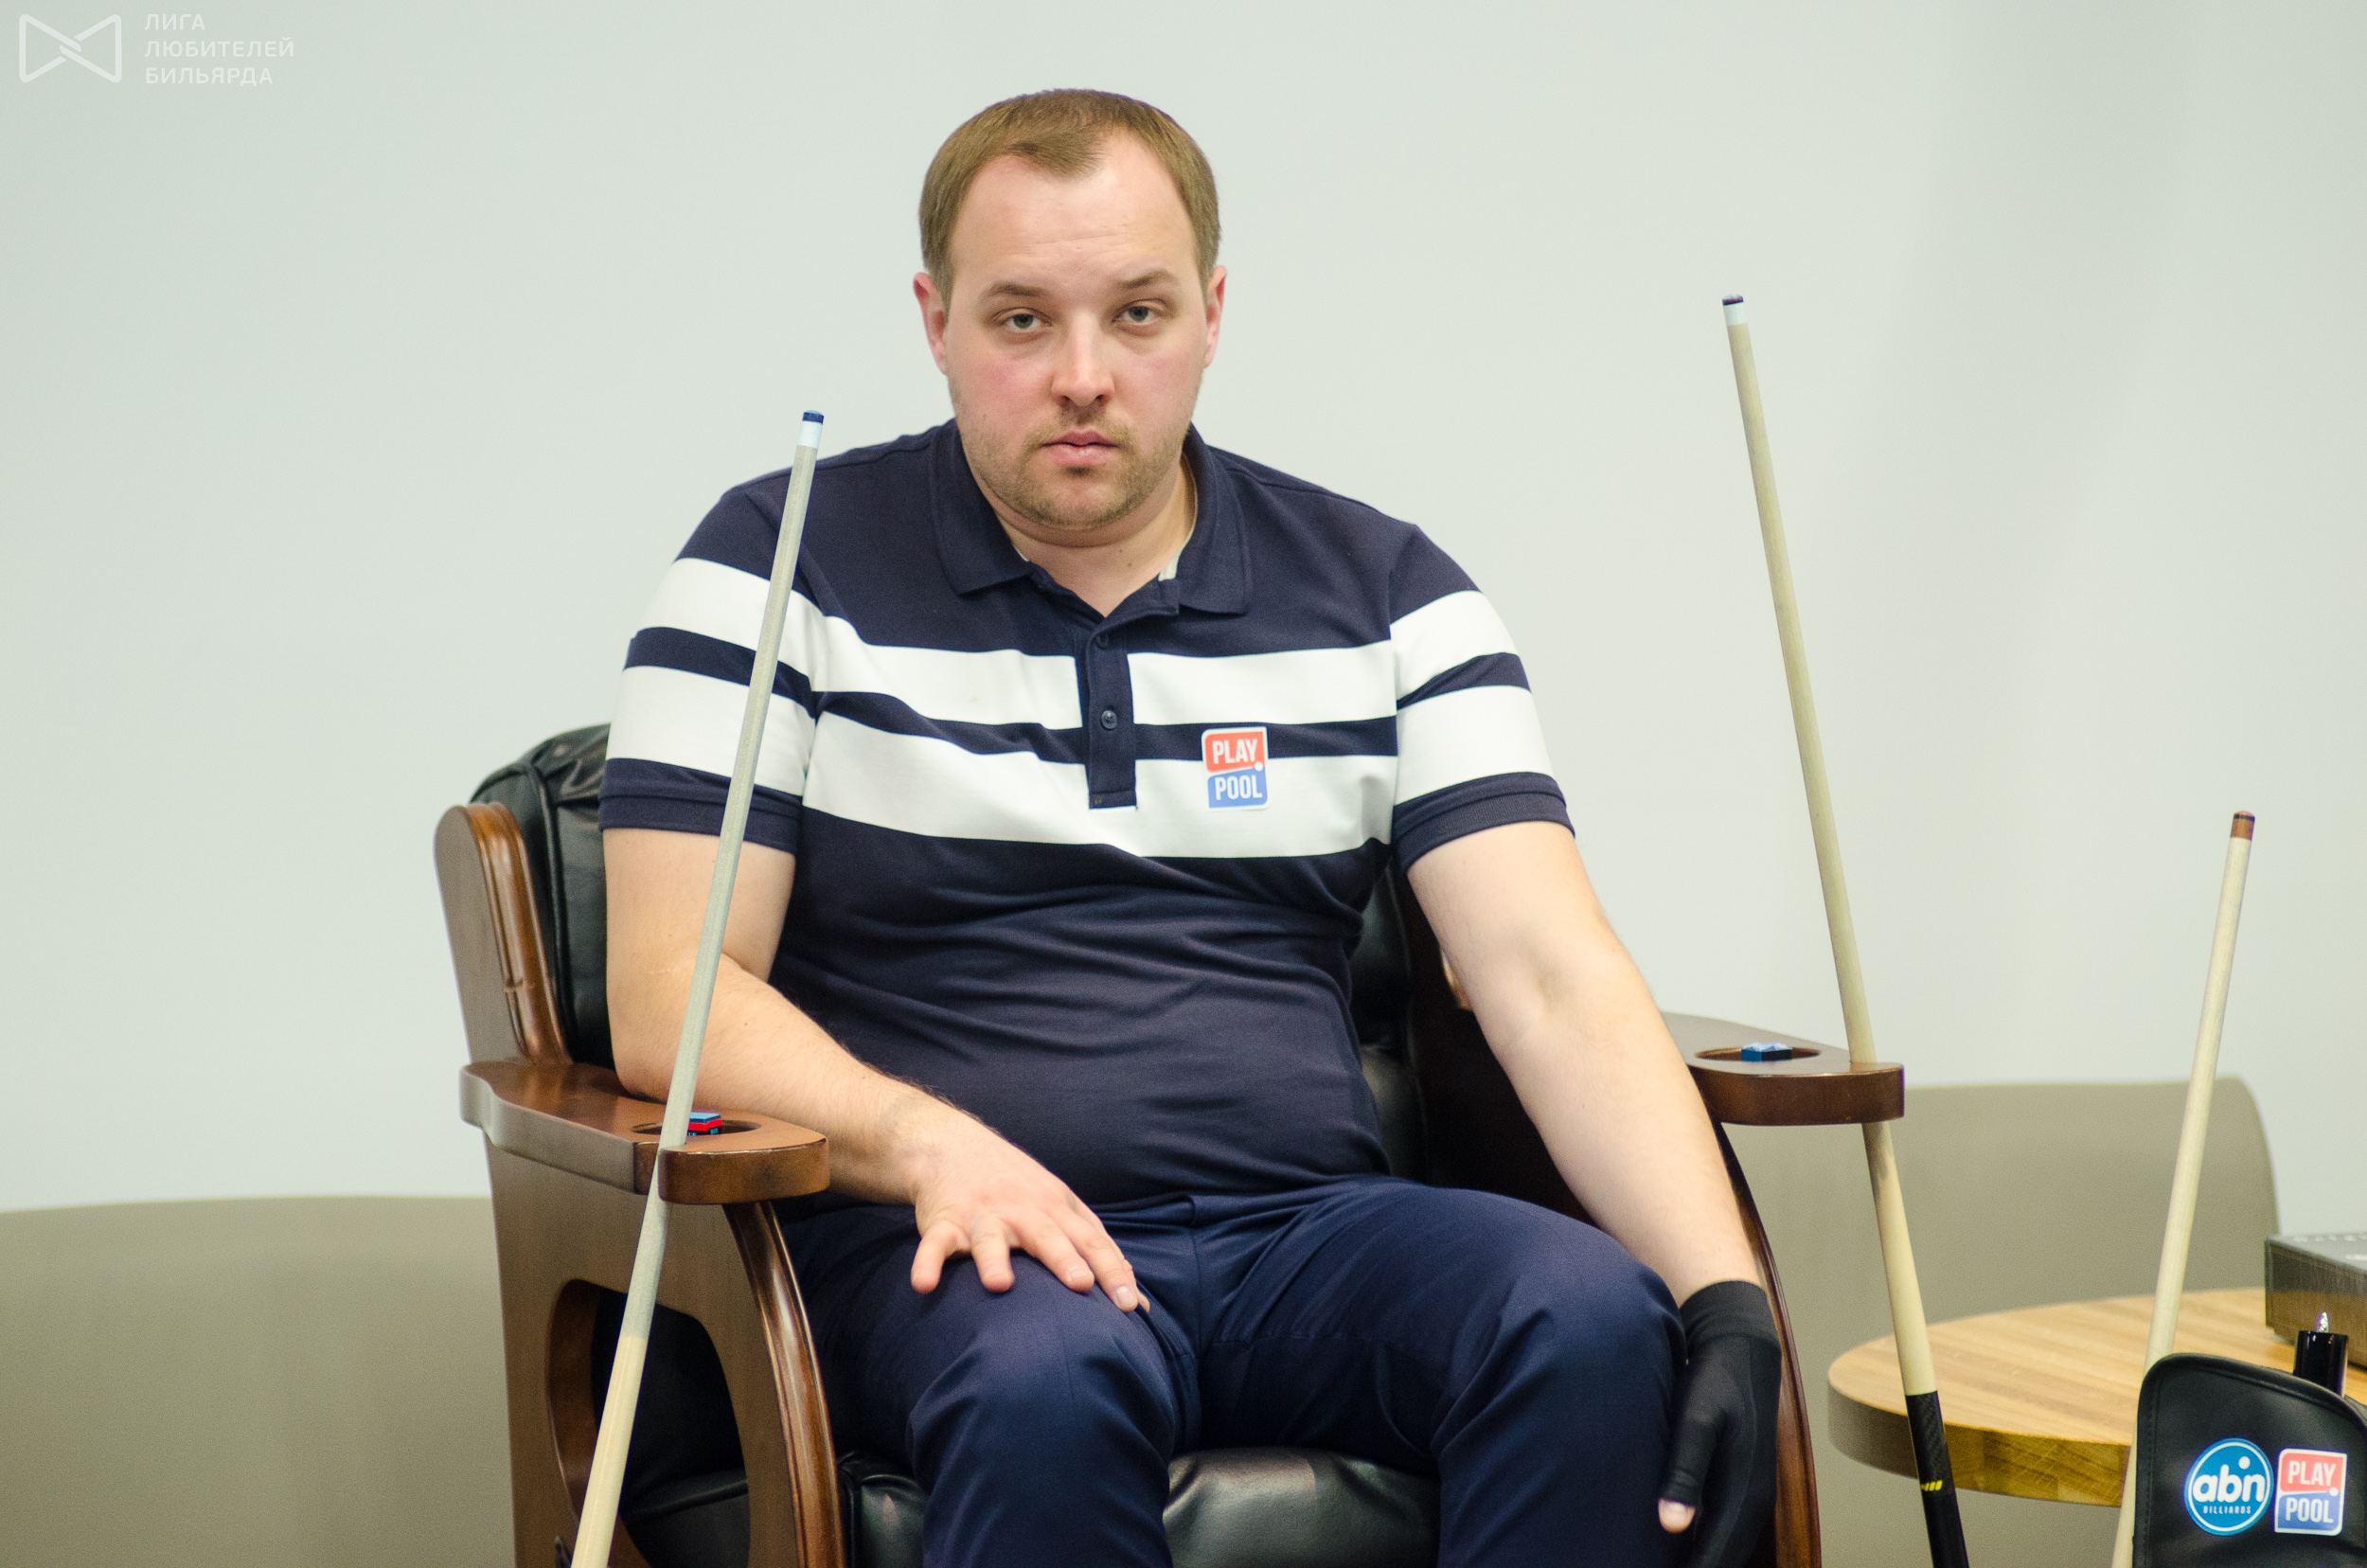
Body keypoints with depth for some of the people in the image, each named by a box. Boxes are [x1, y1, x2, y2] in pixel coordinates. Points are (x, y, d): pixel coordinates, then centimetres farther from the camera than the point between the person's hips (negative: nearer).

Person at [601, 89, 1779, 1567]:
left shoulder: (1386, 594, 11)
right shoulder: (784, 565, 5)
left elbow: (1556, 976, 2)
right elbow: (669, 990, -1)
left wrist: (1727, 1301, -15)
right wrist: (928, 1142, -20)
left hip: (1307, 1228, 3)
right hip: (945, 1241, -2)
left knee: (1597, 1319, -28)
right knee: (1049, 1379, -38)